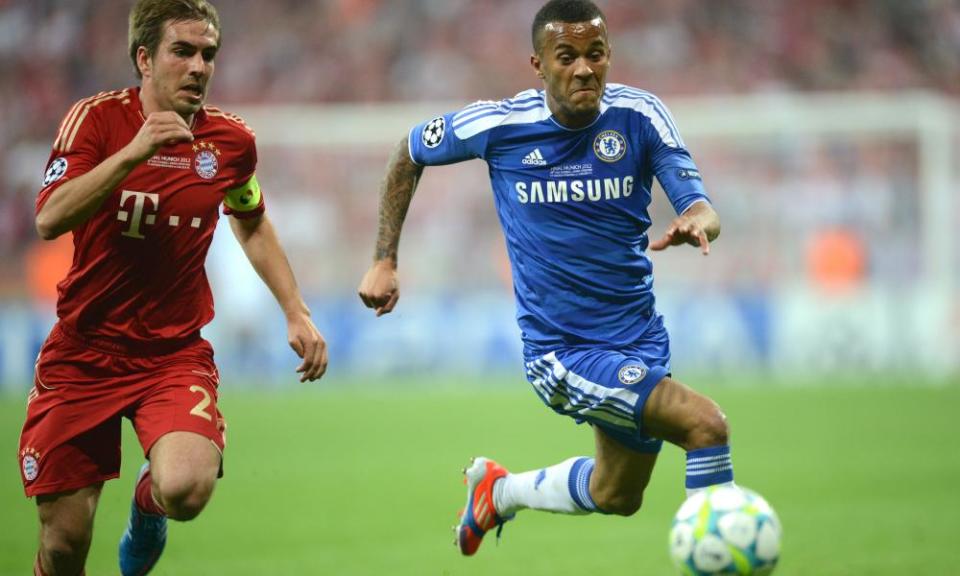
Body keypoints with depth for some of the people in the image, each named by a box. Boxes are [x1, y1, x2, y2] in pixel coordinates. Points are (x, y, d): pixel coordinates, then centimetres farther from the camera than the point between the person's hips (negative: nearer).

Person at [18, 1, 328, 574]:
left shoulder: (232, 140, -1)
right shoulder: (97, 118, -9)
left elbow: (252, 224, 20)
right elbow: (50, 220, -24)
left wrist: (297, 312, 12)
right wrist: (134, 152, -33)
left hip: (175, 353, 1)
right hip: (83, 351, -1)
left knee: (186, 489, -27)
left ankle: (148, 502, 10)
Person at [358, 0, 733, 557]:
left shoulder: (639, 114, -8)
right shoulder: (500, 124, -12)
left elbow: (700, 206, -15)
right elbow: (409, 154, 7)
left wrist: (697, 223, -40)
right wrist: (385, 262, 2)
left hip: (640, 339, 5)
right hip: (562, 353, -5)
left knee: (616, 496, 23)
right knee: (706, 424, -25)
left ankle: (500, 490, 49)